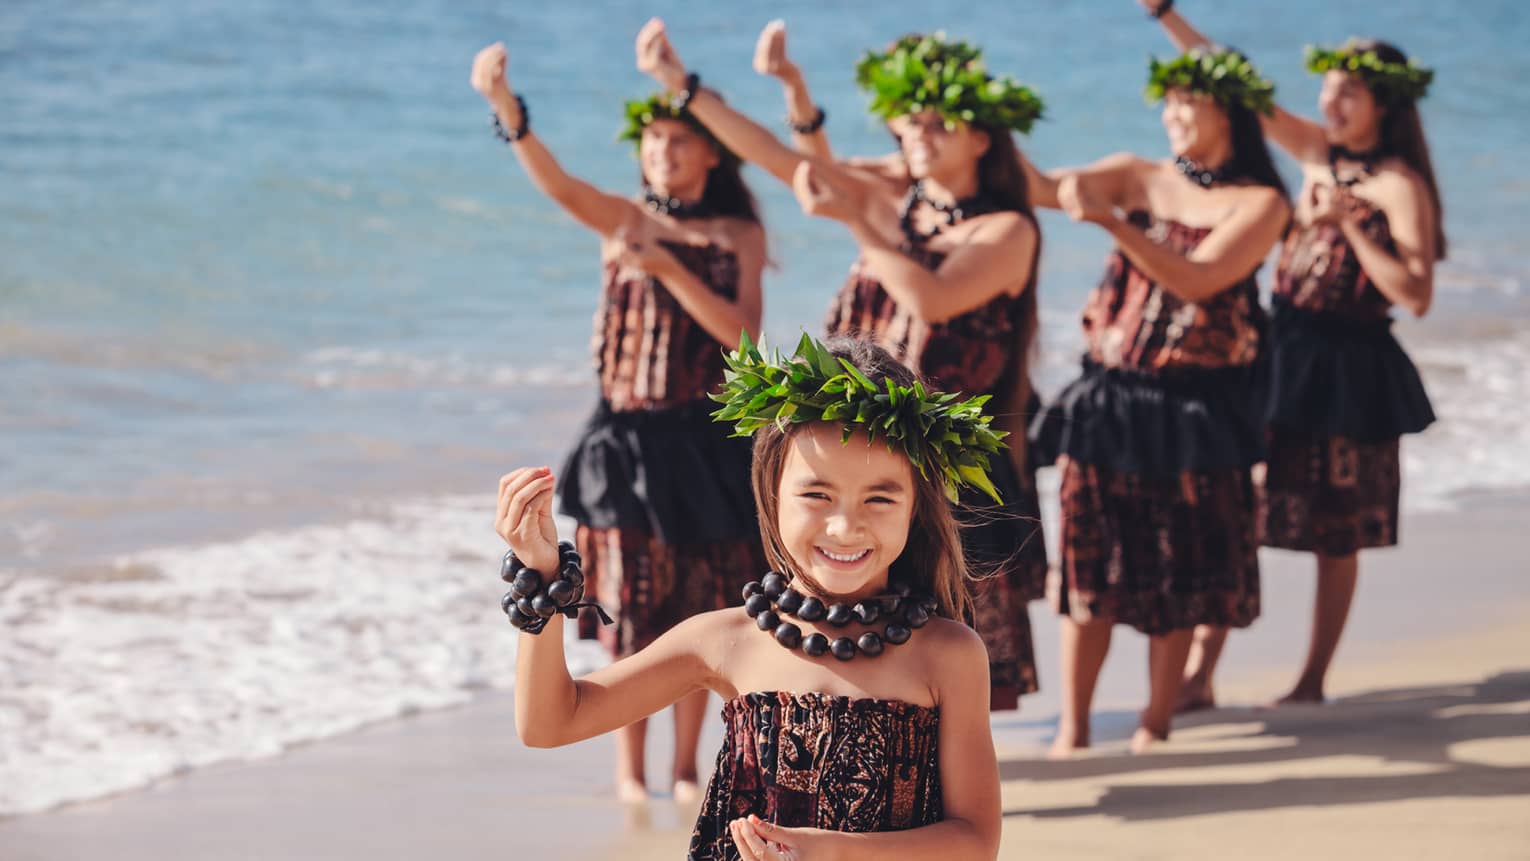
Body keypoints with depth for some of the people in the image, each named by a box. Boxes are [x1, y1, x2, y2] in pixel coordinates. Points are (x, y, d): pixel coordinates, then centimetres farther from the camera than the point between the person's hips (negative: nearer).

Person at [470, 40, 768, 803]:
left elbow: (741, 333, -10)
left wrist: (666, 266, -19)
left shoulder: (739, 236, 3)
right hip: (627, 435, 0)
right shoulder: (621, 220, 3)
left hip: (707, 443, 0)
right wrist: (504, 106, -33)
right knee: (633, 610, 0)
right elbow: (552, 180, -16)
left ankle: (686, 764, 15)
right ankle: (629, 770, 8)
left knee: (700, 612, 5)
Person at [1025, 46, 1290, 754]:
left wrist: (1110, 219, -24)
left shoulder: (1261, 204, -3)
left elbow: (1195, 279, -16)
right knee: (1089, 557, 1)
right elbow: (1042, 188, -3)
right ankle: (1072, 727, 6)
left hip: (1194, 405, -2)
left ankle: (1155, 722, 12)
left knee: (1178, 570, 1)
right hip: (1109, 391, 2)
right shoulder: (1139, 176, 7)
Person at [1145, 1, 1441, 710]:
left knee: (1335, 537, 6)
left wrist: (1349, 224, -21)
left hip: (1348, 369, -6)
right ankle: (1199, 676, 3)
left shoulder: (1399, 184, -12)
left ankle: (1313, 680, 19)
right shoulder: (1317, 151, 5)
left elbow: (1416, 296, -19)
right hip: (1282, 351, 6)